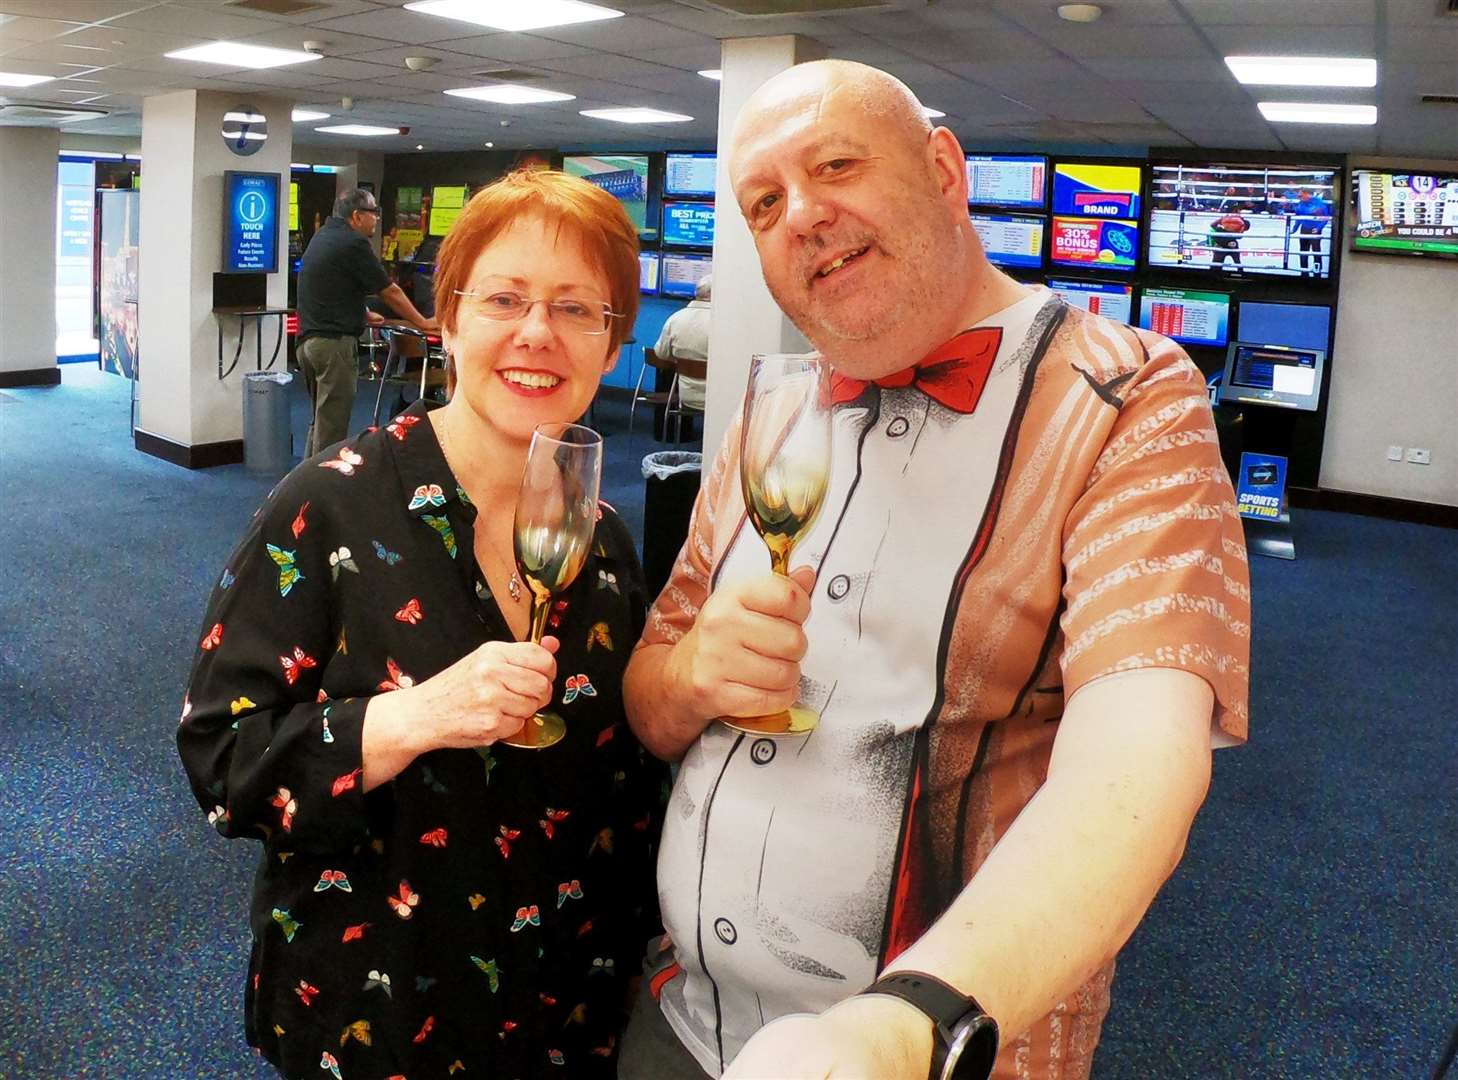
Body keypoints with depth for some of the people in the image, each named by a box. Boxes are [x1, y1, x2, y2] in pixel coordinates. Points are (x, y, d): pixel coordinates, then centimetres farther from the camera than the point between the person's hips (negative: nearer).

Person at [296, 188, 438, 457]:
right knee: (331, 427, -4)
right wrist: (423, 323, 4)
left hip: (308, 341, 10)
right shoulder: (353, 243, -12)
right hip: (335, 342, -10)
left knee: (321, 420, 19)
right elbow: (390, 292, -6)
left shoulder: (323, 236, 16)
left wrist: (363, 315, 38)